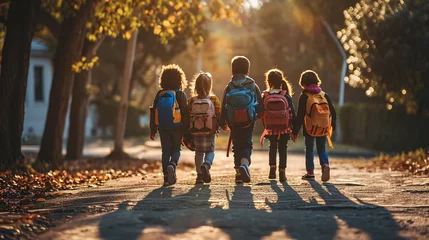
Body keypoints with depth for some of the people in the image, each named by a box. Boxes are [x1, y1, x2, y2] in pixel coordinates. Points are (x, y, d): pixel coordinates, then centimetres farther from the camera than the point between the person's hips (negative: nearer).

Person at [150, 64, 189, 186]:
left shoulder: (160, 94, 4)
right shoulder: (180, 94, -5)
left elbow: (153, 112, 5)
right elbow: (185, 113, -7)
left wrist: (153, 130, 10)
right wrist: (186, 131, -2)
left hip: (162, 127, 2)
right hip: (177, 127, -2)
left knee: (165, 151, 8)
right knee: (176, 149, 11)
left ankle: (167, 177, 2)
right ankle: (172, 165, -18)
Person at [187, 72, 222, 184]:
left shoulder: (192, 101, -3)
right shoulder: (213, 99, -7)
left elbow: (188, 117, 1)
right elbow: (219, 115, -5)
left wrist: (187, 132, 10)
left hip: (196, 131, 2)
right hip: (210, 130, -2)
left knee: (199, 152, 14)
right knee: (210, 151, 9)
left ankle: (199, 175, 8)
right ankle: (206, 165, -22)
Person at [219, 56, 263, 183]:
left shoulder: (229, 87, 2)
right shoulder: (253, 86, 3)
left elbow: (223, 108, 3)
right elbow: (260, 105, 5)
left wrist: (222, 123, 14)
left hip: (234, 122, 1)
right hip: (248, 121, -1)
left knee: (237, 145, 12)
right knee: (247, 144, 2)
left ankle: (239, 172, 12)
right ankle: (244, 164, -26)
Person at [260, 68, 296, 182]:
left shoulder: (265, 97, -7)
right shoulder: (286, 96, -7)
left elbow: (262, 114, -2)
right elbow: (292, 114, -5)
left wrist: (265, 127, 11)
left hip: (270, 129, 1)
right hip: (284, 129, -1)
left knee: (272, 147, 23)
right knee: (283, 149, 9)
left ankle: (272, 168, 11)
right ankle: (282, 172, 4)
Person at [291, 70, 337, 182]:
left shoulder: (304, 97, -8)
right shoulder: (324, 95, 2)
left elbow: (300, 116, -10)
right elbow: (332, 112, 6)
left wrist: (295, 132, -5)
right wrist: (332, 126, 19)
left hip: (309, 129, -3)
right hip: (323, 129, 3)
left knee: (309, 149, 11)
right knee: (322, 149, 13)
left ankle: (310, 172, 10)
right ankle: (325, 165, -12)